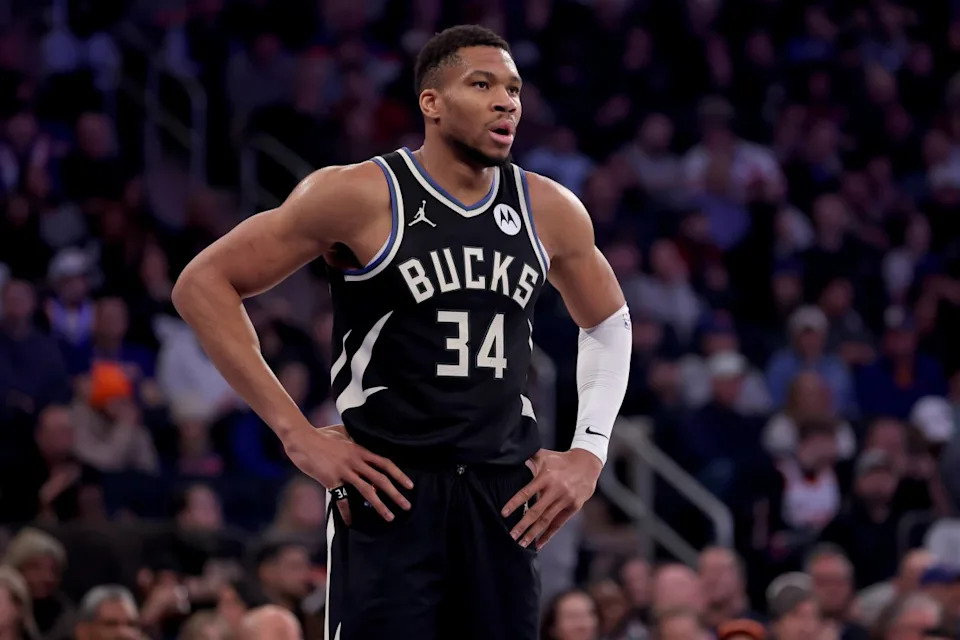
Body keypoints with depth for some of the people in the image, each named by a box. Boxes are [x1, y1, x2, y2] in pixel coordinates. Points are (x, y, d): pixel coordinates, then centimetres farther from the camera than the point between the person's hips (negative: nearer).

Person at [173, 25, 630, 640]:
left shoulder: (549, 211, 7)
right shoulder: (360, 196, -7)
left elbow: (609, 323, 26)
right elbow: (203, 284, -7)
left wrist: (589, 453, 12)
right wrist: (297, 434, -11)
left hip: (507, 496, 5)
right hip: (390, 492, -5)